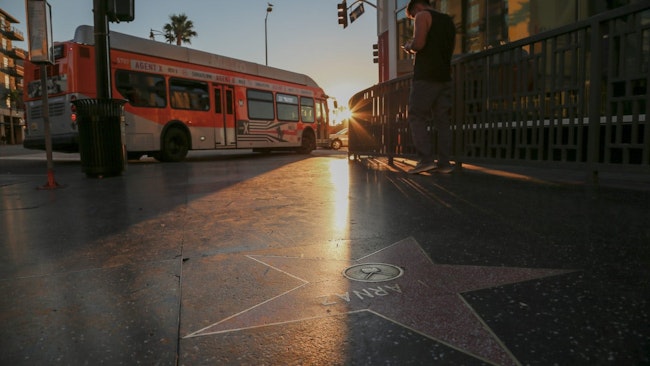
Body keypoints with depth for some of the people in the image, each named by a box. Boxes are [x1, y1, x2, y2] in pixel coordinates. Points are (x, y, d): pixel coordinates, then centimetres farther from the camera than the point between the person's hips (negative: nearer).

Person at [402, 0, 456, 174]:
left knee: (417, 118, -4)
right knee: (442, 121, 4)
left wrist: (409, 47, 6)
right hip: (445, 77, 7)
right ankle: (444, 163, 0)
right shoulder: (449, 20, 23)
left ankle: (426, 159, -13)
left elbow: (418, 44, -16)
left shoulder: (423, 16, 0)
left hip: (425, 77, -7)